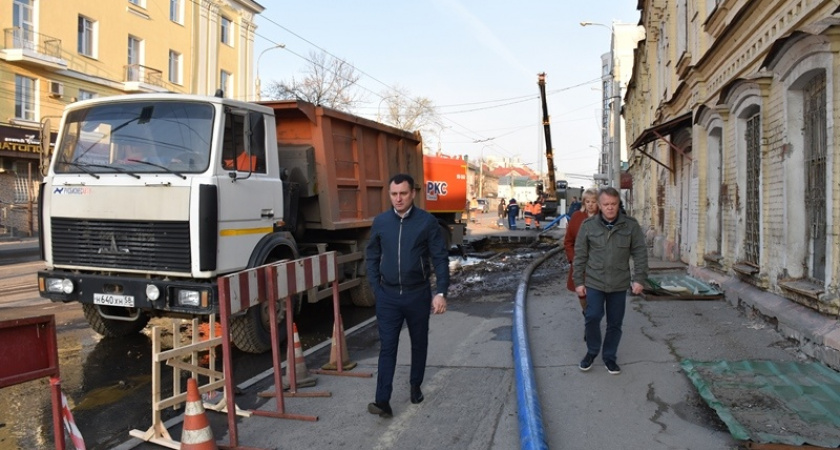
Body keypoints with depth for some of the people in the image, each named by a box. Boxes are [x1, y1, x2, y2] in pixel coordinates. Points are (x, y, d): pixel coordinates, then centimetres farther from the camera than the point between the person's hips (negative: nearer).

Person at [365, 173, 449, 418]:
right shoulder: (380, 222, -1)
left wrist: (440, 292, -13)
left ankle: (415, 386, 35)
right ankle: (383, 401, 0)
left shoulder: (427, 221, -8)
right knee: (387, 347, -1)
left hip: (418, 294, -1)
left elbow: (440, 258, -7)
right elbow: (371, 257, 8)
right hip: (388, 296, 1)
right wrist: (376, 288, 2)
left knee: (419, 343, 14)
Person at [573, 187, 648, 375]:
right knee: (592, 317, -6)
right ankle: (592, 351, 19)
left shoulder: (631, 225, -2)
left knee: (615, 323, 9)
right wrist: (578, 281, -1)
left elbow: (640, 253, 1)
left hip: (619, 284, 1)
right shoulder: (588, 225, -4)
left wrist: (639, 279, -5)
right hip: (594, 282, -1)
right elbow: (580, 255, 0)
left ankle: (609, 356, 28)